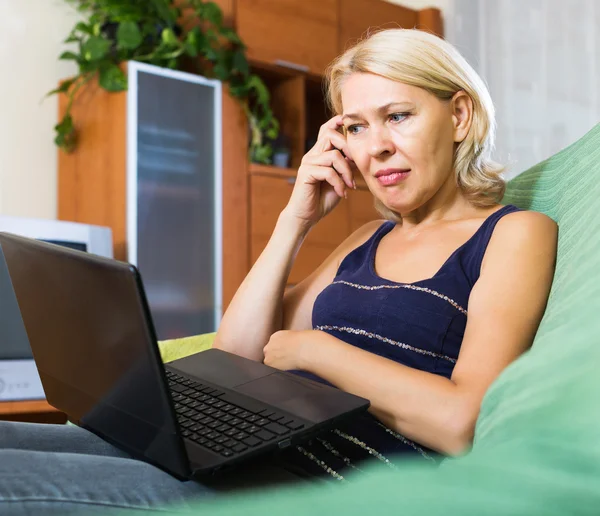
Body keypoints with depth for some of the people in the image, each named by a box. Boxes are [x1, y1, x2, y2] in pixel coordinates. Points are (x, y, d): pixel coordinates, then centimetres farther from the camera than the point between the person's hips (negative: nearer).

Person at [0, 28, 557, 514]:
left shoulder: (516, 232, 2)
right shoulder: (369, 239, 22)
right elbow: (236, 359, 13)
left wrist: (313, 349, -6)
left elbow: (464, 422, -15)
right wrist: (296, 218, 8)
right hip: (252, 450, 7)